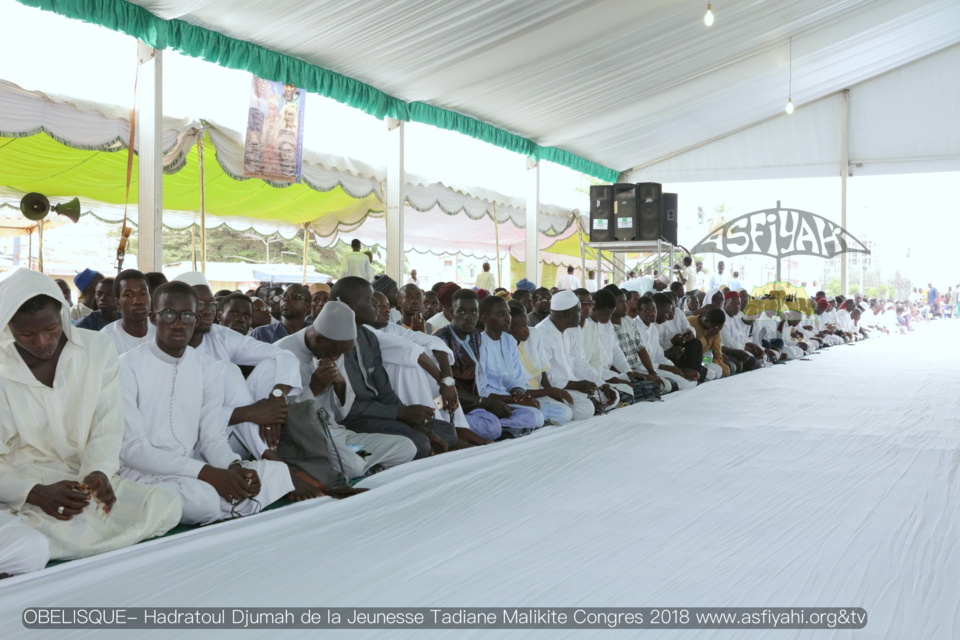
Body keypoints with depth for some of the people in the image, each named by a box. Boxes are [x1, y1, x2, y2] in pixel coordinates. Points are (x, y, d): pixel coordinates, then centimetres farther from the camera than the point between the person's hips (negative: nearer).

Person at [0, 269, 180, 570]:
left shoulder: (98, 349, 0)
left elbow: (107, 426, -1)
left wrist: (99, 471, -22)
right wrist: (37, 493, -27)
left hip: (85, 479, 4)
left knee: (166, 506, -22)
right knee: (27, 551, -37)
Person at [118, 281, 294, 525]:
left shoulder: (208, 368, 8)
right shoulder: (127, 367, -9)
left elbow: (213, 436, 5)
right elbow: (131, 449, -16)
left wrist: (233, 467, -20)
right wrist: (205, 472, -25)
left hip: (190, 472, 5)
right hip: (141, 472, -5)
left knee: (276, 472, -14)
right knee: (202, 496, -36)